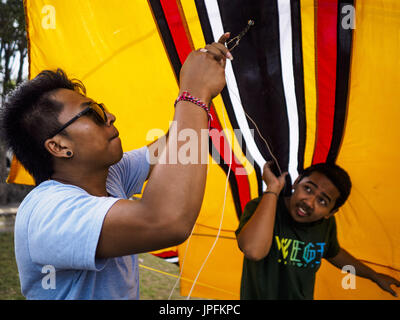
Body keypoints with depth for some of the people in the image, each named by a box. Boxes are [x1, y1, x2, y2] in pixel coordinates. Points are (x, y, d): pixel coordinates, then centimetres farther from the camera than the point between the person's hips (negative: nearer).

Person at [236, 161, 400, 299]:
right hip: (260, 295, -4)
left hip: (303, 296, 4)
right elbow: (253, 251, -43)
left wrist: (375, 276, 26)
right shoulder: (260, 207, -23)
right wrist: (273, 189, -37)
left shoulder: (326, 223, -5)